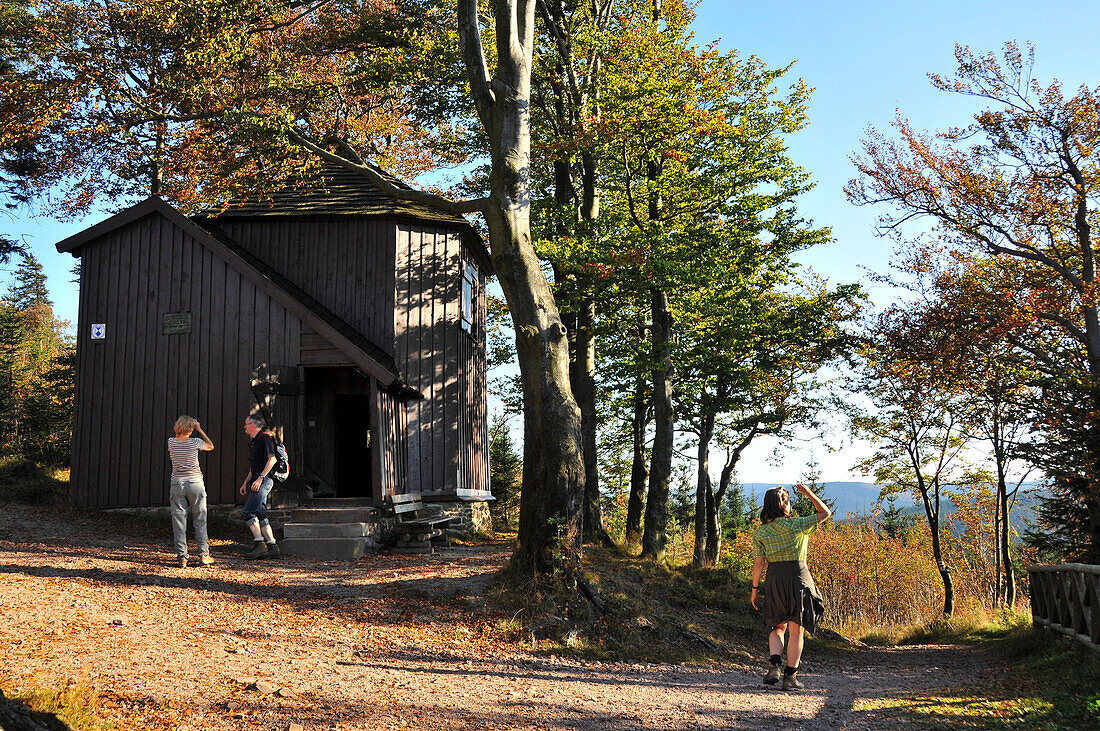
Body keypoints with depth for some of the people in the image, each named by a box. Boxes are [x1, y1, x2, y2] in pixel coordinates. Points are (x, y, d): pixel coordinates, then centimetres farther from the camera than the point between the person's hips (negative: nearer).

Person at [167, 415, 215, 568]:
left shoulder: (171, 442, -1)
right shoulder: (195, 442, -8)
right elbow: (211, 446, 11)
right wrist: (200, 429, 12)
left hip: (177, 484, 2)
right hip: (195, 483, -2)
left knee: (179, 521, 4)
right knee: (200, 520, 8)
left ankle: (182, 557, 1)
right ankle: (203, 554, 8)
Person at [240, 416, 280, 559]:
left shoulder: (265, 438, -9)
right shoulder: (255, 441, 22)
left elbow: (272, 460, -18)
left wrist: (260, 478, -23)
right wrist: (245, 483, 21)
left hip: (264, 481, -10)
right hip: (258, 481, 10)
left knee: (247, 512, -14)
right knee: (260, 515, 5)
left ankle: (259, 545, -14)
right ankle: (273, 548, 4)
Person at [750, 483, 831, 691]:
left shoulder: (760, 532, -1)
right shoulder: (795, 525, -9)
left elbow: (758, 564, -2)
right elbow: (825, 513, 1)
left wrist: (755, 590, 7)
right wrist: (808, 493, 9)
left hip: (775, 581, 3)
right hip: (798, 578, -3)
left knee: (777, 627, 16)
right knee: (796, 630, 5)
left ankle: (775, 665, -6)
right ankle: (790, 676, 4)